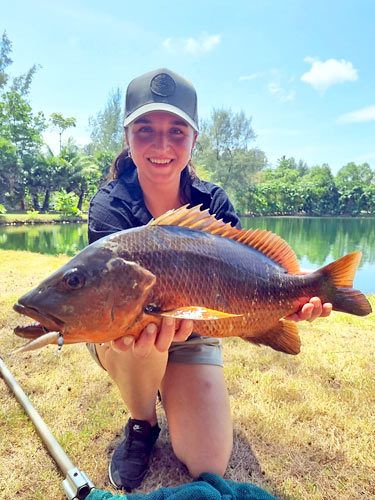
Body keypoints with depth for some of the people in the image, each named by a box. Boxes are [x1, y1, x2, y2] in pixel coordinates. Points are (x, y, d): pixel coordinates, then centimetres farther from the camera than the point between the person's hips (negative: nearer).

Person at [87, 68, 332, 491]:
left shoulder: (213, 203, -13)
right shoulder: (110, 205, -20)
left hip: (191, 339, 2)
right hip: (117, 337, -1)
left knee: (209, 466, -8)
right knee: (136, 326, -38)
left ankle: (166, 392, 24)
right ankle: (141, 424, -4)